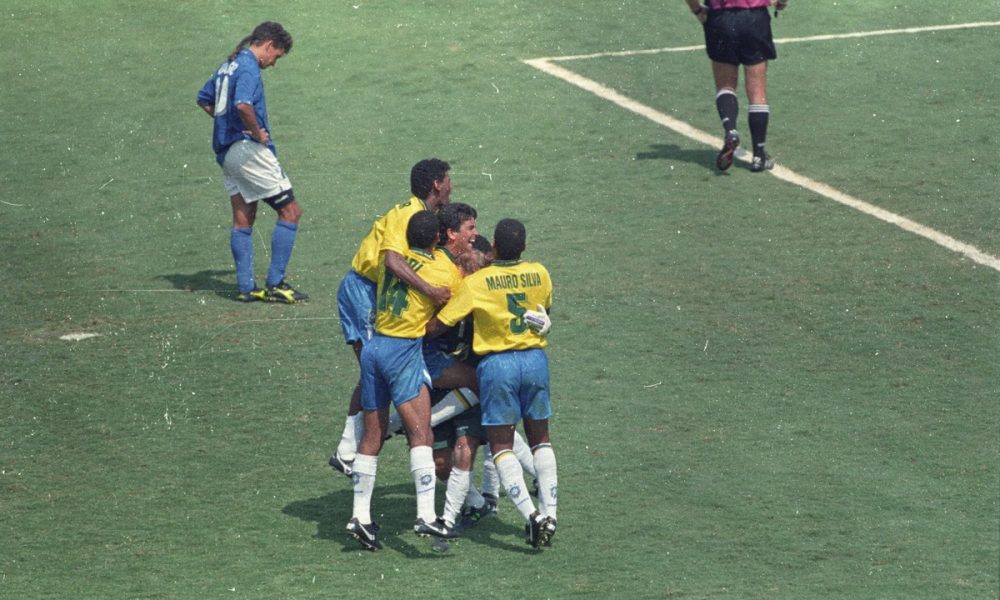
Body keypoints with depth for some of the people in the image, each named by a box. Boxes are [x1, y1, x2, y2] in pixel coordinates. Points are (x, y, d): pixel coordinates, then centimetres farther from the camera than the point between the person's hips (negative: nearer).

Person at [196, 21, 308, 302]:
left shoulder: (228, 66, 16)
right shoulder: (249, 67, -14)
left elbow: (204, 99, 29)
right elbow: (243, 105, -32)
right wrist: (257, 132, -17)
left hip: (226, 150, 10)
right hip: (248, 150, -10)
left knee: (243, 219, 12)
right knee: (290, 211, -4)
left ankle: (246, 287, 10)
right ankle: (275, 284, -7)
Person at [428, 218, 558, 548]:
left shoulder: (475, 283, -11)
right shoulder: (539, 274, -1)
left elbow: (436, 325, -8)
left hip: (496, 363, -3)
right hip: (535, 359, 3)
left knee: (502, 446, 3)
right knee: (540, 439, 16)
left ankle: (530, 513, -12)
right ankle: (550, 513, 10)